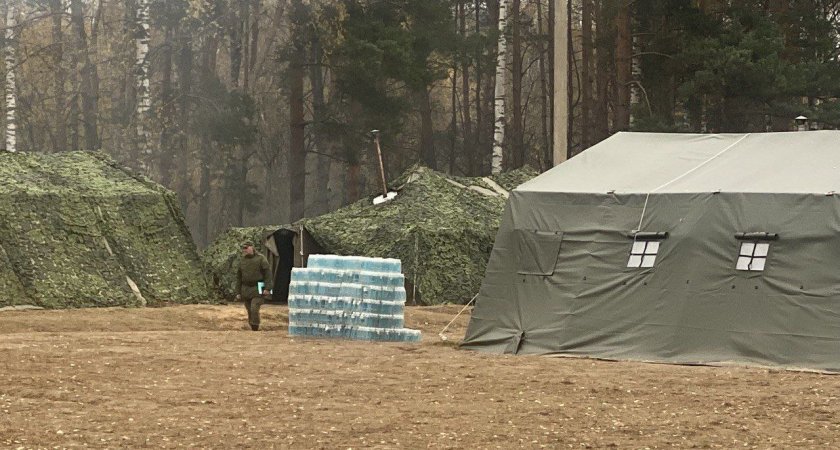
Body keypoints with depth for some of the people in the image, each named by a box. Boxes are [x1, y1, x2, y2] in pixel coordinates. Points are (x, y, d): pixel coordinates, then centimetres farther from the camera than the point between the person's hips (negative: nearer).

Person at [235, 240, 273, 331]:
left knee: (254, 309, -17)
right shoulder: (242, 260, 10)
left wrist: (267, 288, -17)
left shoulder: (261, 258, -4)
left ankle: (255, 329, -12)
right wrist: (238, 292, 11)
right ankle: (253, 328, 14)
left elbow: (268, 273, -8)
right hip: (246, 289, 5)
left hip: (258, 289, -5)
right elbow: (239, 277, 15)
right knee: (250, 311, 4)